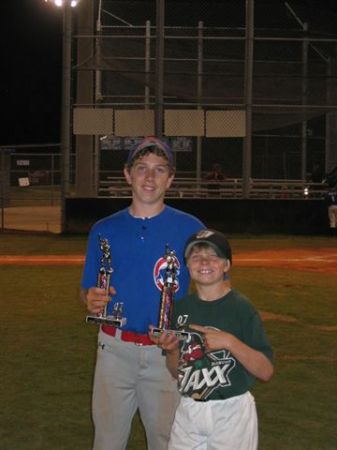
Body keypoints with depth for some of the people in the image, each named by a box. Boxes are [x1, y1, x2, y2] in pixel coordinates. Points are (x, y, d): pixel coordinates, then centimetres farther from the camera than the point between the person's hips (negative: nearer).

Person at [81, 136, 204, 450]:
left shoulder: (190, 228, -1)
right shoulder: (104, 230, 5)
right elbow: (88, 291, 11)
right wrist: (92, 303, -13)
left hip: (167, 352, -1)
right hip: (115, 349, 1)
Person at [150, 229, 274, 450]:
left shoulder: (241, 307, -10)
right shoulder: (182, 307, 4)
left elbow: (266, 371, -14)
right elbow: (177, 371, 12)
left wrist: (229, 341, -25)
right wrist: (171, 350, -8)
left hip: (232, 412, -4)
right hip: (188, 410, 5)